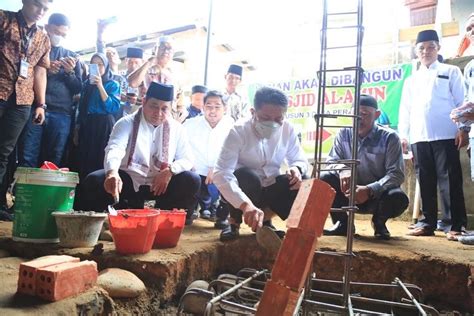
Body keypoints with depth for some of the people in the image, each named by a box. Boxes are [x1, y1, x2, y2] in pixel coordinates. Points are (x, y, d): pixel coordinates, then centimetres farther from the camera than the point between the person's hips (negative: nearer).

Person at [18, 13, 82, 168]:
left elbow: (77, 89, 15)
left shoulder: (71, 56, 19)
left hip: (61, 114, 1)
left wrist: (70, 72, -3)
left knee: (53, 162, -2)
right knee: (27, 160, -8)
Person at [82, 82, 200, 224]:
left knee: (192, 181, -22)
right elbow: (114, 149, -25)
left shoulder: (177, 129, 3)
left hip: (161, 184, 2)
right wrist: (112, 172, -48)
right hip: (128, 181, -1)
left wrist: (170, 171, -20)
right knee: (94, 181, -26)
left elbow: (187, 159, 3)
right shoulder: (127, 123, -6)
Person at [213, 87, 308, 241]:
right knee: (248, 176, -36)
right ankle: (234, 221, -6)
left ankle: (266, 218, 5)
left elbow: (300, 160, 1)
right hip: (239, 192, -4)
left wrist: (297, 168, -26)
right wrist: (246, 204, -52)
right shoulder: (238, 132, -26)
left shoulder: (288, 130, -13)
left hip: (269, 189, 4)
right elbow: (221, 174, -37)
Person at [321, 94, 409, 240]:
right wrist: (342, 170, -30)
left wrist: (369, 190, -35)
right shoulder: (344, 134, -4)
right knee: (324, 178, -24)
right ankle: (342, 223, 1)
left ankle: (379, 223, 5)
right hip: (350, 192, 2)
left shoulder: (389, 137, -13)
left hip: (378, 194, -2)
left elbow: (396, 174, -19)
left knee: (399, 198, -33)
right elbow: (332, 161, -4)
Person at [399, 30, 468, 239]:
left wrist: (463, 128, -8)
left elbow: (461, 101, 4)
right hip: (419, 137, 4)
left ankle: (457, 224, -1)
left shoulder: (450, 72, 11)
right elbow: (405, 109, 17)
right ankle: (428, 222, 10)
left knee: (449, 180, -5)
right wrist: (403, 135, 7)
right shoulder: (411, 80, 21)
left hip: (445, 135, -3)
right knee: (425, 181, 4)